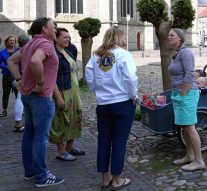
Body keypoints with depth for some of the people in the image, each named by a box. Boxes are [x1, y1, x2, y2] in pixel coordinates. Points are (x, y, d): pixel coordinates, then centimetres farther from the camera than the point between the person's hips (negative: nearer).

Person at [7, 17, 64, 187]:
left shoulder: (30, 44, 14)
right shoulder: (46, 43, -15)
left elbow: (12, 60, 21)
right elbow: (35, 61, -35)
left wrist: (19, 80, 12)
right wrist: (40, 83, -23)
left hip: (27, 95, 10)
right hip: (41, 97, -10)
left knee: (29, 133, 14)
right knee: (41, 136, -4)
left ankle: (29, 170, 24)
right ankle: (42, 176, 2)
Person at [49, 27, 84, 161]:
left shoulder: (67, 53, 13)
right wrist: (58, 97, -23)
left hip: (73, 93, 9)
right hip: (62, 93, -9)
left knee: (74, 119, 14)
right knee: (62, 121, -1)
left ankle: (69, 147, 28)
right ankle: (61, 151, 11)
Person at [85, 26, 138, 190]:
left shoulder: (96, 55, 4)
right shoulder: (123, 54, -10)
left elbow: (89, 77, 1)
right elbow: (130, 78, -18)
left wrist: (97, 91, 12)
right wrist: (134, 96, -5)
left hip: (102, 103, 5)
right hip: (123, 103, -4)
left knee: (103, 140, 12)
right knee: (119, 141, 4)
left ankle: (105, 177, 23)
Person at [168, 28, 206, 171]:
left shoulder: (185, 52, -14)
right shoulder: (176, 55, 14)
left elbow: (189, 75, -21)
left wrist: (182, 95, -19)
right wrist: (176, 94, 14)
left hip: (186, 94, -10)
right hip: (178, 93, 10)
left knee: (189, 127, -6)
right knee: (185, 127, 14)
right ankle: (189, 156, 24)